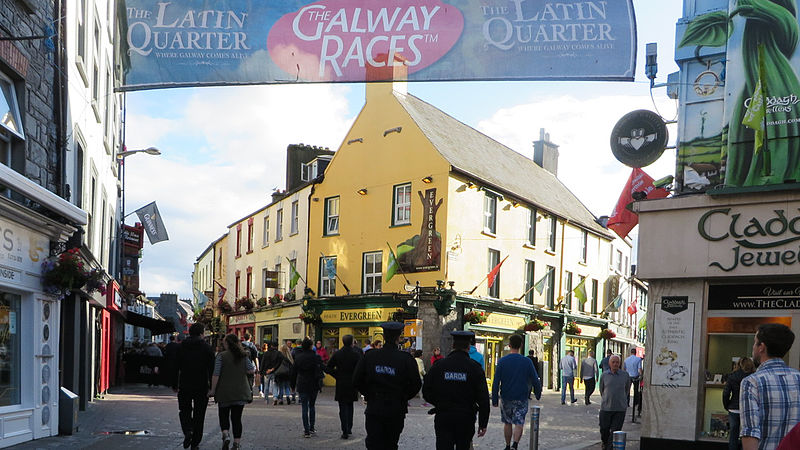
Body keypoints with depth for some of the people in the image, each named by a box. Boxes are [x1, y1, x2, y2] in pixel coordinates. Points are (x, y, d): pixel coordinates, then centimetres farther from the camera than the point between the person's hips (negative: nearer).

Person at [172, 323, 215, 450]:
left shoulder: (181, 347, 1)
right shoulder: (207, 348, -4)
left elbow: (175, 368, 3)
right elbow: (212, 369, -6)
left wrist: (174, 385, 10)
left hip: (185, 387, 1)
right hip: (202, 387, -1)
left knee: (184, 411, 15)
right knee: (199, 414, 8)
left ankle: (187, 431, -11)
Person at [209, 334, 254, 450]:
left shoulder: (221, 356, -8)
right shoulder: (244, 355, 1)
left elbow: (216, 374, -10)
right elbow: (251, 370, 2)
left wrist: (212, 390, -2)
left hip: (225, 391, -2)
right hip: (241, 392, 2)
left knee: (224, 415, 12)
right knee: (237, 417, 7)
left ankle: (225, 434, -11)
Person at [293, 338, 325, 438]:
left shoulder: (298, 357, 0)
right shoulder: (316, 357, -7)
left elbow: (294, 373, 5)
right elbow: (319, 372, -9)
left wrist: (293, 384, 13)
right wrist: (320, 384, -2)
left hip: (302, 386, 0)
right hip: (313, 385, 0)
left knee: (304, 407, 0)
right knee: (312, 406, 16)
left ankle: (306, 431, -4)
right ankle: (311, 428, 20)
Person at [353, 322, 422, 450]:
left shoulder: (369, 356, -3)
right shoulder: (406, 359, -9)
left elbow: (357, 381, 0)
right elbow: (416, 384, -7)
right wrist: (403, 398, 9)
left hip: (374, 408, 0)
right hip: (396, 410, 0)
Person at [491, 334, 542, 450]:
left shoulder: (502, 361, -5)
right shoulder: (527, 362, -3)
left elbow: (496, 382, -7)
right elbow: (535, 381, -1)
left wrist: (494, 400, -1)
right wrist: (538, 395, 16)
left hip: (506, 398, 1)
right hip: (521, 399, -1)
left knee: (507, 423, 16)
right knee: (519, 423, -1)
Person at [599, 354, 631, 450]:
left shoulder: (625, 375, 1)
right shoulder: (604, 375, 2)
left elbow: (627, 389, 16)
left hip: (620, 409, -1)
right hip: (606, 407, 1)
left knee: (615, 431, -3)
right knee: (604, 429, 6)